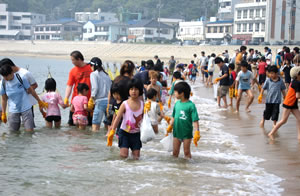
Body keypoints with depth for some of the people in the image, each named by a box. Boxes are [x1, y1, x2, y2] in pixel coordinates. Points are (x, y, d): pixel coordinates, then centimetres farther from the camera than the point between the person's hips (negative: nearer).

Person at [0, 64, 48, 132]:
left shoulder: (21, 78, -13)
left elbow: (31, 90, -2)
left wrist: (39, 101, 6)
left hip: (26, 108, -2)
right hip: (13, 110, 2)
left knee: (30, 130, -4)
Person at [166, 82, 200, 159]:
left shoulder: (191, 105, -16)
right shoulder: (177, 103, 3)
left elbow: (195, 120, -18)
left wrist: (197, 132, -23)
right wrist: (170, 126, 17)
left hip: (187, 133, -5)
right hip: (176, 132, 6)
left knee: (187, 152, 6)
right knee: (175, 152, 13)